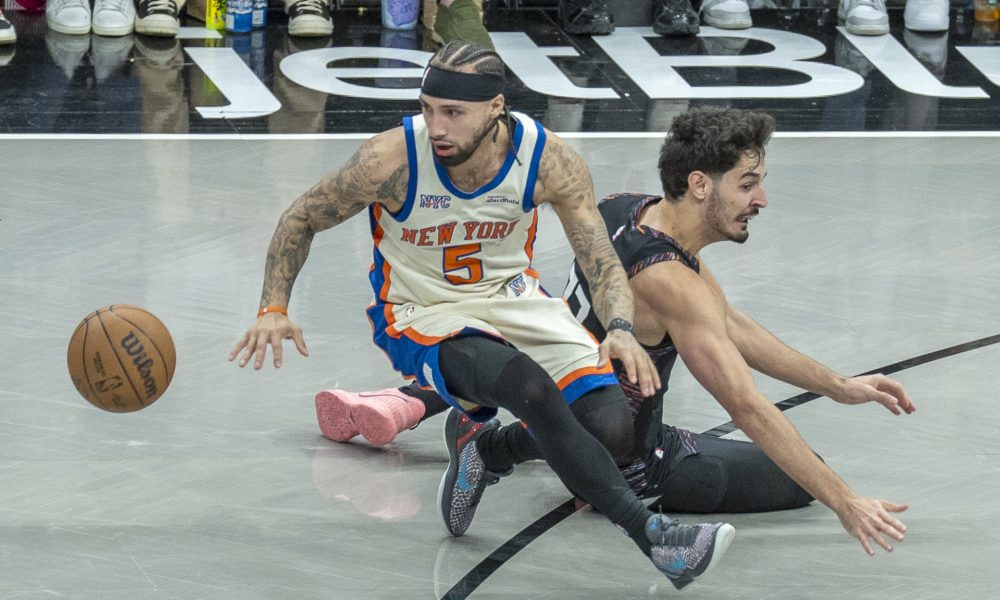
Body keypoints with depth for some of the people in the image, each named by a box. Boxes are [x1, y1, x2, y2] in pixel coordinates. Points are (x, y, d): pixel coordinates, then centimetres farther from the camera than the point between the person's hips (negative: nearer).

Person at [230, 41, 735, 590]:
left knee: (612, 426, -16)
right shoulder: (392, 160, -23)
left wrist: (620, 330, -33)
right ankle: (649, 534, -28)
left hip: (511, 297, 4)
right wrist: (274, 309, -16)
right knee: (531, 387, -34)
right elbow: (301, 219, -6)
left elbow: (602, 261, -14)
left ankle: (482, 449, 12)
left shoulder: (549, 161, -18)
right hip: (421, 315, -4)